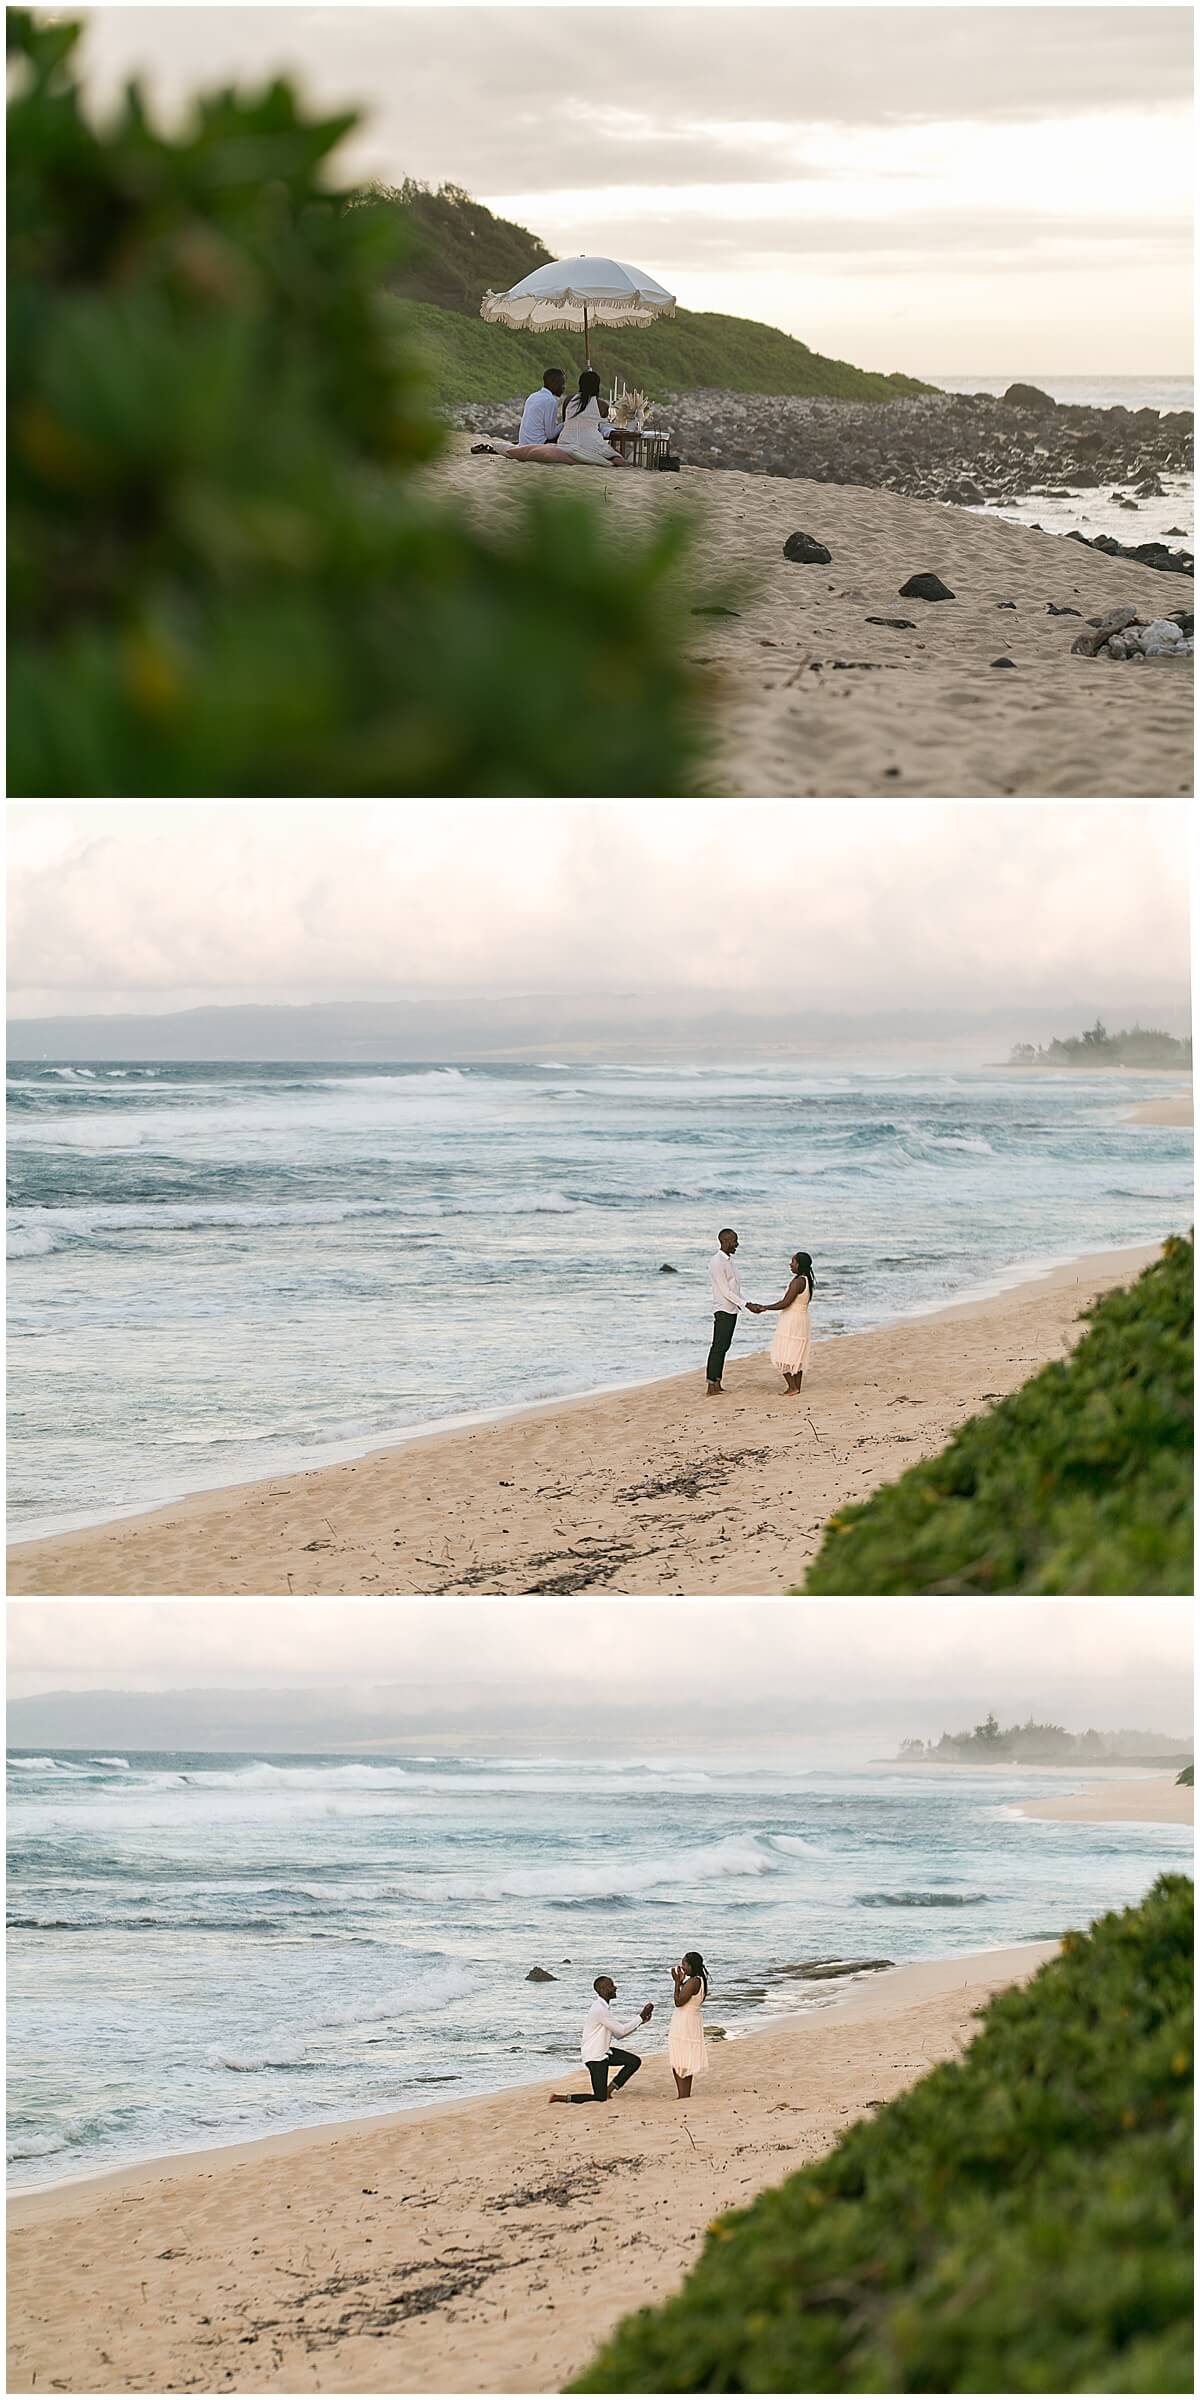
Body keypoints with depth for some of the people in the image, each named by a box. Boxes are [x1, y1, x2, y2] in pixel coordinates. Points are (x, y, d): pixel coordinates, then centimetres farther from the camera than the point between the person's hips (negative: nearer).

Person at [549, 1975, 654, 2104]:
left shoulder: (605, 2007, 10)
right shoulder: (599, 2010, -22)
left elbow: (618, 2035, 14)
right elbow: (621, 2031, -18)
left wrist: (641, 2020, 7)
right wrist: (641, 2017, -11)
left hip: (604, 2051, 10)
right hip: (595, 2056, -10)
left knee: (634, 2061, 4)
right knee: (600, 2098, -10)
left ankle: (610, 2089, 11)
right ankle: (560, 2098, -2)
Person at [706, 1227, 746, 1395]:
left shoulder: (728, 1260, 14)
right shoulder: (717, 1262, -15)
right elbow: (725, 1291, -18)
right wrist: (745, 1304, -17)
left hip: (732, 1310, 9)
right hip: (723, 1311, -9)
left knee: (724, 1347, 9)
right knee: (718, 1348, -9)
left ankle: (717, 1384, 12)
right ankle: (711, 1387, -10)